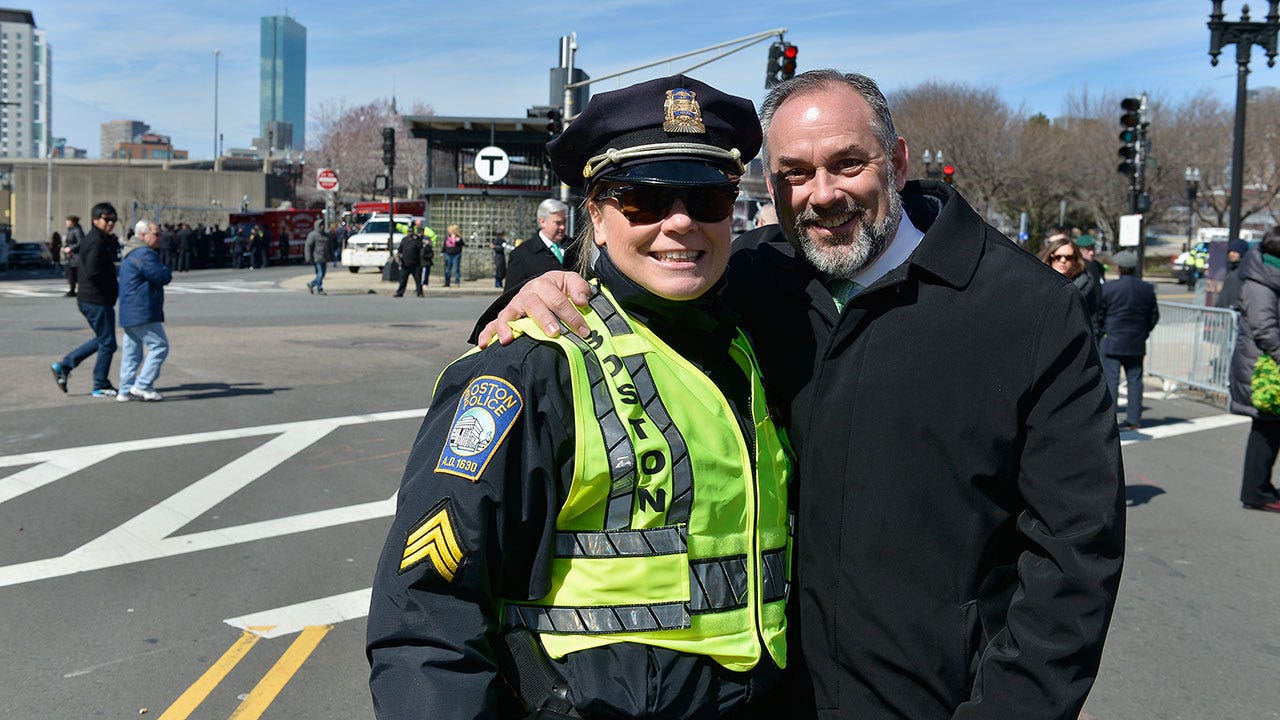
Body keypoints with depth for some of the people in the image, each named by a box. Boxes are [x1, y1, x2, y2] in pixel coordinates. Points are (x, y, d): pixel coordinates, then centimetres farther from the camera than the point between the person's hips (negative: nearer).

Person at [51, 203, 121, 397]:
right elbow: (92, 272, -26)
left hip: (89, 299, 10)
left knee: (102, 340, 21)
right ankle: (101, 386, 9)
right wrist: (115, 287, -14)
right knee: (107, 342, 0)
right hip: (98, 301, -10)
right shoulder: (97, 242, -17)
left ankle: (63, 366, 21)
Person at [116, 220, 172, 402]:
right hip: (143, 313, -11)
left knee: (131, 350, 12)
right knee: (159, 345, -5)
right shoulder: (145, 254, -15)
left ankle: (126, 390, 15)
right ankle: (142, 385, -8)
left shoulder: (129, 254, 21)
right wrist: (166, 269, 3)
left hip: (129, 313, 11)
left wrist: (163, 272, 7)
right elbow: (163, 277, -18)